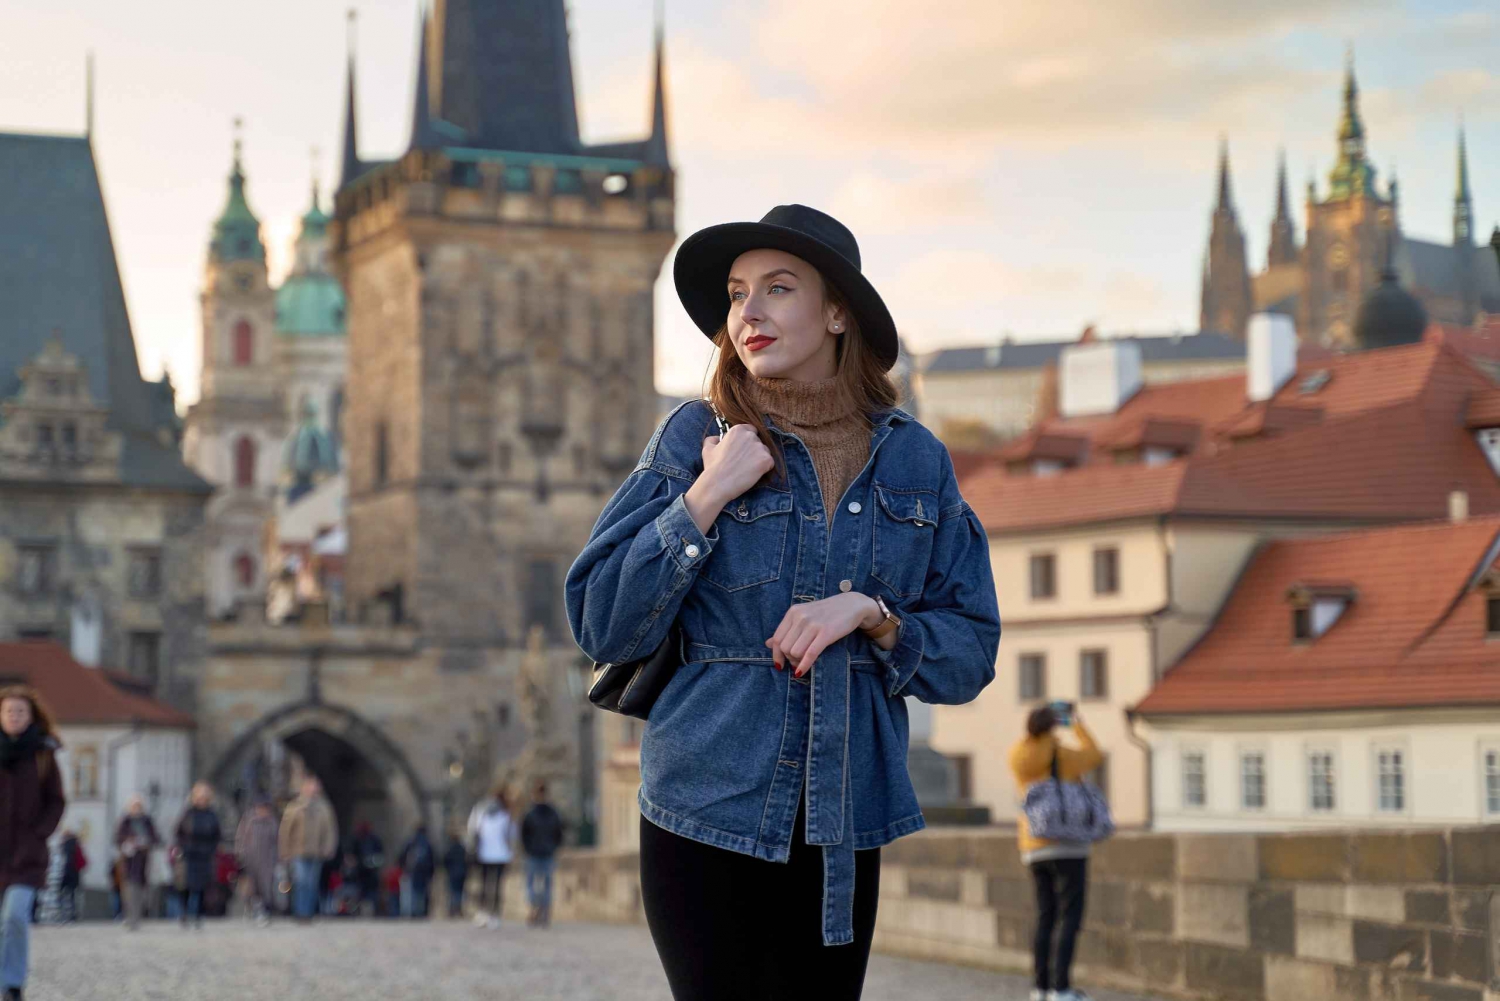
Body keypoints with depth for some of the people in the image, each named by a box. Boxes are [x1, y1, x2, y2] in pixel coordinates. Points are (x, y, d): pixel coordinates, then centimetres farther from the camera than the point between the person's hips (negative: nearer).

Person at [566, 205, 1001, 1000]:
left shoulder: (914, 460, 5)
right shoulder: (693, 439, -2)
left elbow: (971, 650, 5)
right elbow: (603, 628, -6)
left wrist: (871, 615, -12)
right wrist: (706, 499, -13)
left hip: (846, 831, 3)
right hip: (709, 818, -2)